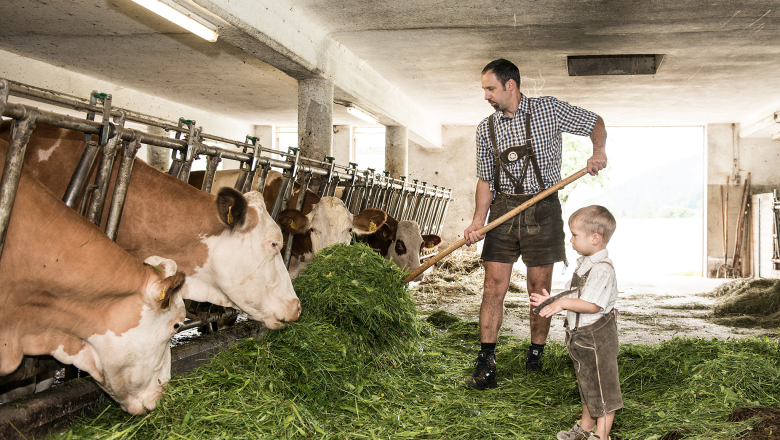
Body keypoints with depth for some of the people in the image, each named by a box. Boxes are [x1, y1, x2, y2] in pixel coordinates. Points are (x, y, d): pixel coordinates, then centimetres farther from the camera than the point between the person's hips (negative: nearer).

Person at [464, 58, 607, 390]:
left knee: (540, 290, 4)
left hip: (542, 210, -2)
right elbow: (485, 180, 9)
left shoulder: (548, 109, -2)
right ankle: (485, 366, 1)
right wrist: (478, 221, -4)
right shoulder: (486, 129, 7)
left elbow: (596, 123, 8)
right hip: (503, 212, 3)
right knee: (493, 288, -3)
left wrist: (598, 152, -11)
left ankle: (536, 357, 22)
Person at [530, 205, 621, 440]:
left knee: (602, 385, 2)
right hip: (580, 334, 10)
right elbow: (574, 296, 16)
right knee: (586, 383, 23)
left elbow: (592, 305, -29)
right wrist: (552, 300, 7)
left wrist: (562, 303, -26)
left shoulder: (602, 268, -23)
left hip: (597, 335, -10)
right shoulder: (584, 263, 9)